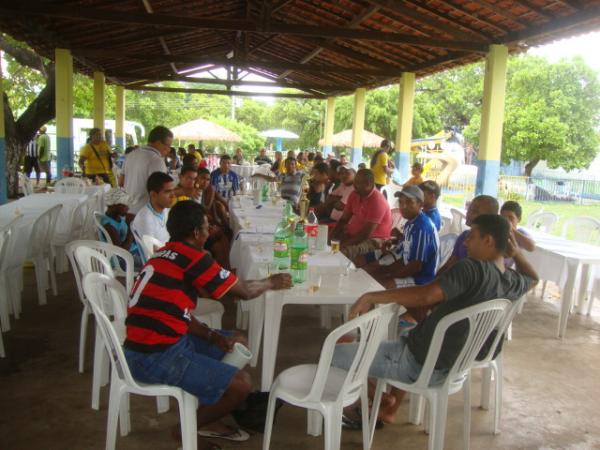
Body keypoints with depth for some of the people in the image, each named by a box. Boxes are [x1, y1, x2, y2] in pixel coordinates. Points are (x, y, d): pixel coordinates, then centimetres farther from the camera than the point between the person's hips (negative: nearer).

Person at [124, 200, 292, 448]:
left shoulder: (164, 256, 13)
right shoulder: (193, 258, -16)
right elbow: (245, 291, -7)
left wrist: (214, 336, 2)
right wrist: (271, 282, 13)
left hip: (152, 346, 10)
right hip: (157, 356, -10)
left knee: (237, 342, 18)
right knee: (241, 383, -10)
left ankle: (208, 418, 24)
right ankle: (193, 425, 13)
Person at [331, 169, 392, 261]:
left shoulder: (377, 201, -22)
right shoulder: (355, 195, 3)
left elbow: (367, 233, -24)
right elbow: (344, 219, 8)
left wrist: (345, 244, -23)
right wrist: (333, 236, -8)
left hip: (373, 240, -8)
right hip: (352, 234, 8)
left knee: (343, 252, -33)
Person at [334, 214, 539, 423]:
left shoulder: (474, 269, -25)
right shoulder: (513, 283, -1)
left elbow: (425, 295, -36)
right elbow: (533, 278, 25)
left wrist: (370, 297, -30)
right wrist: (516, 252, 11)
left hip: (421, 363, -9)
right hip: (450, 364, 9)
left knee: (336, 353, -3)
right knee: (407, 334, 40)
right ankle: (390, 409, 37)